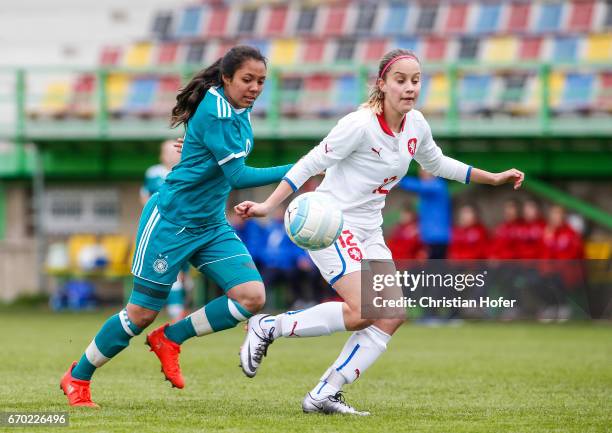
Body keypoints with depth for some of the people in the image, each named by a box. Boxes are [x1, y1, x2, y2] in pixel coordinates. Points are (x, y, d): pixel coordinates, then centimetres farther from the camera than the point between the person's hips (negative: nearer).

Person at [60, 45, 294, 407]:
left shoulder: (239, 111, 5)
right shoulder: (216, 113, -22)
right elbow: (237, 175, -24)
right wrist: (291, 172, -24)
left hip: (212, 227, 8)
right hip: (171, 222, -8)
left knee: (252, 297, -10)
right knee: (143, 313, -2)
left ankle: (170, 339, 8)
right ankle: (77, 378, 18)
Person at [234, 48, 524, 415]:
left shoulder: (416, 125, 3)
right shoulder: (360, 125, -20)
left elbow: (436, 163, 23)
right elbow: (311, 164, -15)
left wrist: (492, 178, 22)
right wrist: (268, 206, -19)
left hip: (368, 232, 8)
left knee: (393, 315, -5)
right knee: (363, 311, -22)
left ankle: (324, 396, -2)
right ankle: (269, 327, -6)